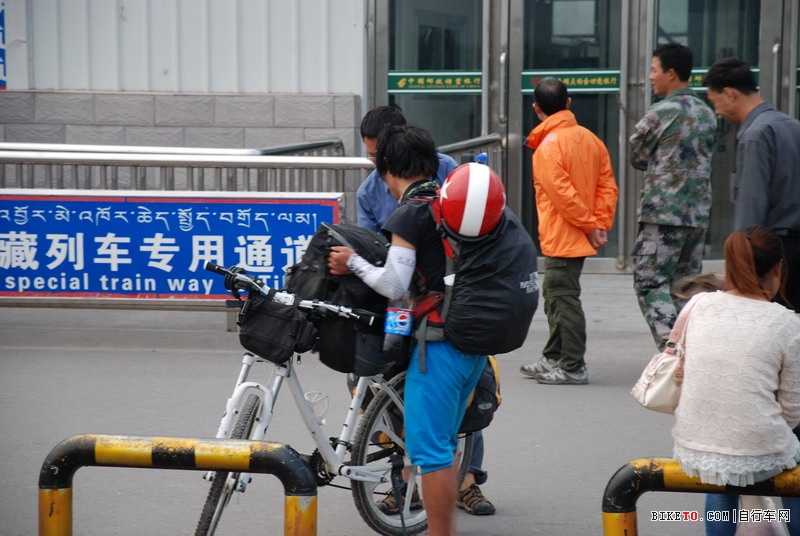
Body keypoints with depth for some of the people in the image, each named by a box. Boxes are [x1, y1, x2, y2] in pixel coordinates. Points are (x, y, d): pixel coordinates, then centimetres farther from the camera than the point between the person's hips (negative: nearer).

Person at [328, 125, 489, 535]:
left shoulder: (410, 214, -12)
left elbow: (395, 286, -18)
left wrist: (353, 263, -3)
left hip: (439, 343, -9)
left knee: (429, 448, -3)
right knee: (444, 444, 18)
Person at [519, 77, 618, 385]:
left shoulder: (548, 146, -15)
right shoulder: (589, 139, 9)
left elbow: (562, 193, -21)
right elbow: (607, 184, 6)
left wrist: (590, 226, -12)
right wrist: (601, 224, 1)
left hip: (562, 238, -9)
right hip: (579, 236, 9)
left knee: (564, 298, -4)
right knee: (555, 294, 19)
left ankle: (573, 368, -1)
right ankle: (553, 358, 28)